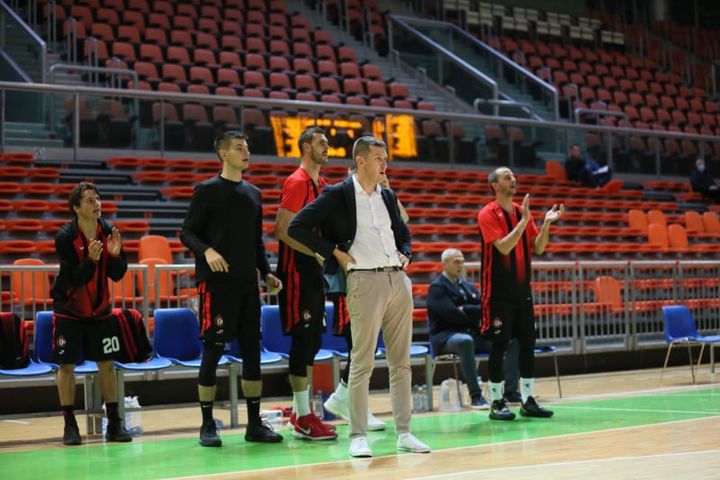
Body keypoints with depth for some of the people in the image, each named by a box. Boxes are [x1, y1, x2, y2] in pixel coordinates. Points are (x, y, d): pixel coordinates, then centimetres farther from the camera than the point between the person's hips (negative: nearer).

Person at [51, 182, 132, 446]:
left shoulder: (109, 231, -7)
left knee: (107, 364, 2)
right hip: (69, 309, -3)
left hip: (100, 309, 3)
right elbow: (74, 279, -22)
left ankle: (114, 423, 9)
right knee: (67, 365, -2)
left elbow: (117, 275, -7)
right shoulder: (65, 237, -18)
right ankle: (70, 425, 7)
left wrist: (115, 255, -26)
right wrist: (91, 260, -38)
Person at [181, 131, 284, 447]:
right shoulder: (207, 190, -2)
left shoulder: (253, 193, 15)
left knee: (252, 350, 6)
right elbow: (187, 233, -4)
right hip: (216, 282, -6)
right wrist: (207, 251, -22)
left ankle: (254, 424, 13)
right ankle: (207, 425, 5)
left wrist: (266, 272, 9)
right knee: (213, 350, -4)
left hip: (247, 283, 6)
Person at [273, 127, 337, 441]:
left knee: (313, 339, 11)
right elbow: (282, 230, -19)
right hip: (296, 270, -9)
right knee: (303, 338, -8)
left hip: (313, 271, 9)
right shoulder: (297, 182, -12)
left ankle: (300, 411, 20)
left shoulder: (321, 184, 15)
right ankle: (303, 418, -3)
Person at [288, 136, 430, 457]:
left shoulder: (388, 196, 15)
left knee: (401, 361, 7)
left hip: (398, 280, 6)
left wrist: (405, 254, 10)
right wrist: (334, 252, -8)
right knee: (362, 362, -5)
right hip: (364, 280, -6)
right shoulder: (337, 195, -3)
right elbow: (297, 227, -8)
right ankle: (358, 436, 1)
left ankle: (404, 432, 13)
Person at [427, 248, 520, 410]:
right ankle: (475, 396, -37)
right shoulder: (437, 287, -5)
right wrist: (476, 316, -8)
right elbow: (452, 315, -18)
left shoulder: (468, 286, 19)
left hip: (474, 334, 7)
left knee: (512, 339, -8)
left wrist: (466, 309, -12)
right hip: (446, 336, -7)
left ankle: (510, 391, -15)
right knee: (465, 341, -42)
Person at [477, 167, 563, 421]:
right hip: (499, 291, -7)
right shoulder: (488, 214, -9)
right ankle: (496, 402, 4)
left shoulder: (522, 211, 10)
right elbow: (504, 247, -20)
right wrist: (523, 221, -23)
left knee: (528, 342, 6)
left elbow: (538, 248, 9)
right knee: (499, 344, -4)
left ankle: (528, 400, 13)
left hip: (522, 289, 7)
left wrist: (546, 223, -4)